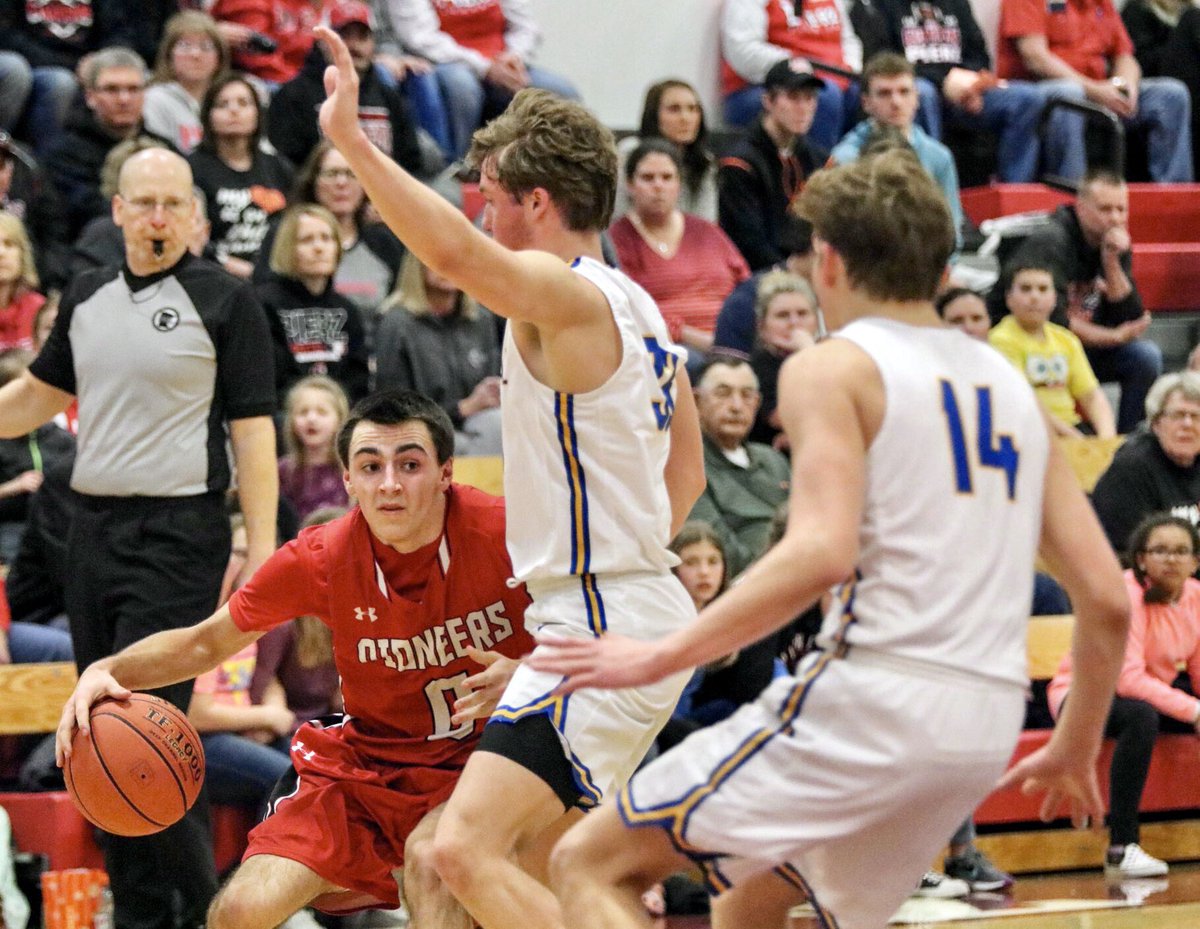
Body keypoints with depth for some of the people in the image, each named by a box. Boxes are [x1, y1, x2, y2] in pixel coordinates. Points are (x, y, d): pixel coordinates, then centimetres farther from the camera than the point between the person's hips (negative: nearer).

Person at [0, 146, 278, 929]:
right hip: (93, 530, 7)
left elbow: (252, 431, -7)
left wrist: (261, 552, -13)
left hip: (177, 536, -6)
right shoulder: (87, 298, 13)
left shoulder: (225, 302, -4)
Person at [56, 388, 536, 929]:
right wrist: (107, 672, -14)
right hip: (367, 758, 3)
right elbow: (205, 643, 4)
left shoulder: (502, 533, -19)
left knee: (430, 855, -36)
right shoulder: (318, 559, -12)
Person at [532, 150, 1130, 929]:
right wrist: (1077, 751, 28)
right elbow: (1109, 598, 15)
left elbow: (823, 552, -18)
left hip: (872, 691, -7)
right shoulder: (1009, 384, 19)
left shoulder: (833, 368, -1)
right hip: (986, 726, 8)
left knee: (590, 862, 1)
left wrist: (660, 657, -14)